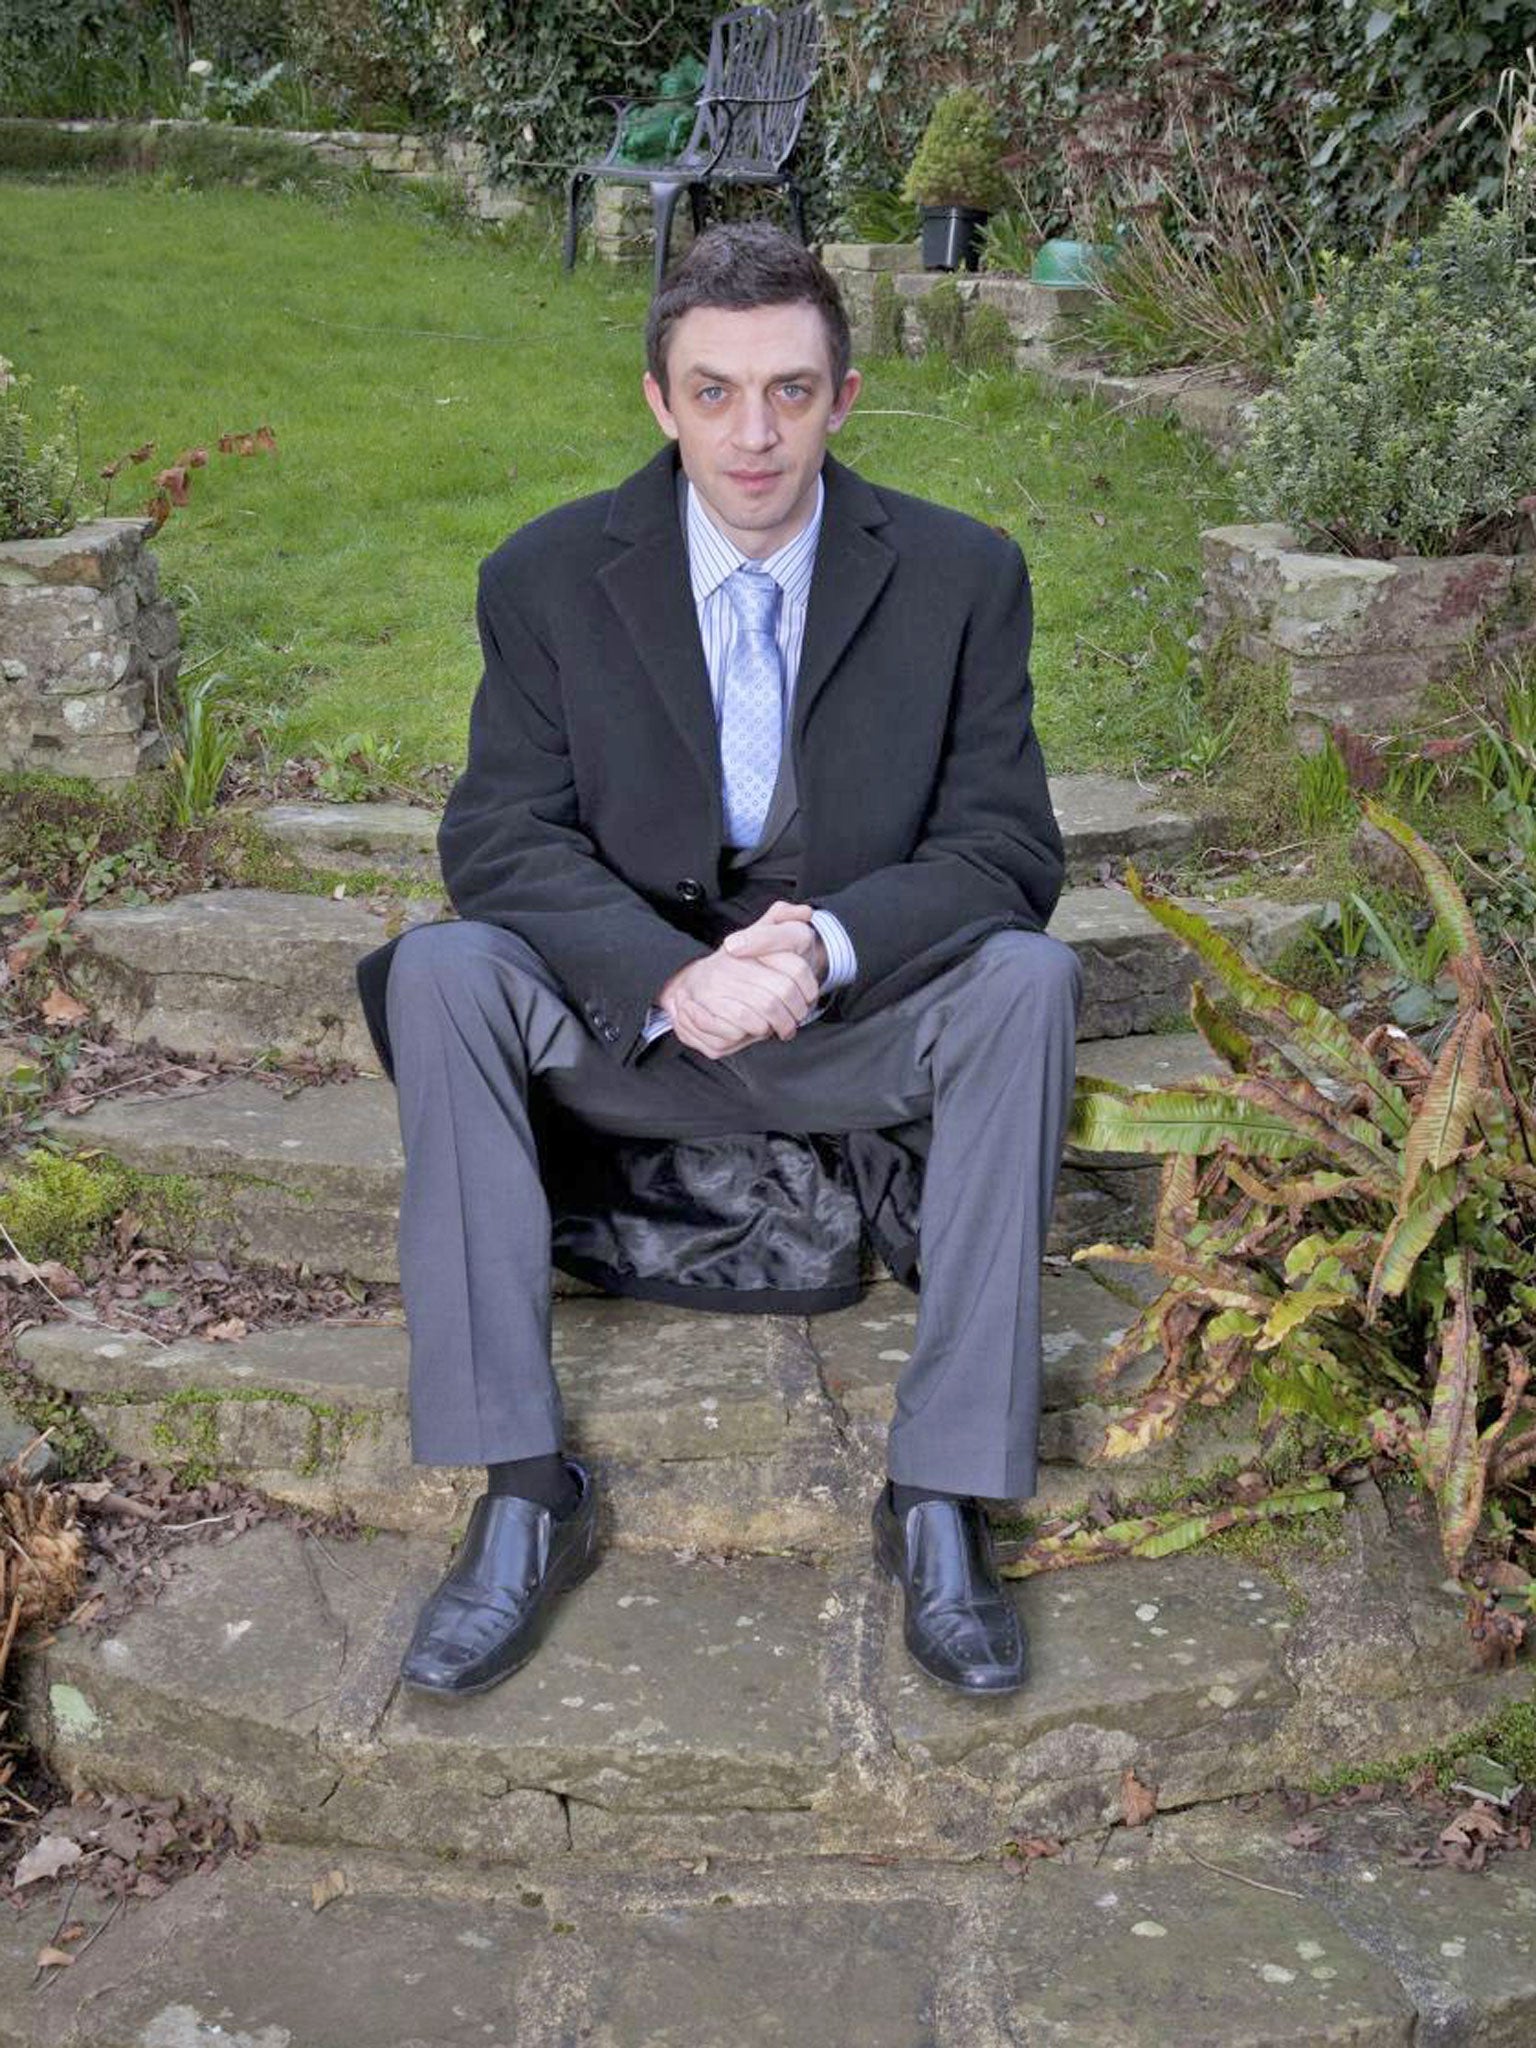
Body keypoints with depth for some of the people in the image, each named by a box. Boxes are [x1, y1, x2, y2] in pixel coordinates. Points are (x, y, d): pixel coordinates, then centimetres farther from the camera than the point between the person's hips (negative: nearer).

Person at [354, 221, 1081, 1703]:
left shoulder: (960, 574, -5)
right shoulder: (548, 576, -5)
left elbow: (1005, 847, -8)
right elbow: (498, 839, -10)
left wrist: (827, 944, -28)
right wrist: (677, 976, -29)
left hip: (863, 1026, 0)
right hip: (626, 1023, 1)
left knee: (1026, 977, -30)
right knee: (438, 971, -27)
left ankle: (940, 1494, -25)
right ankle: (523, 1495, -24)